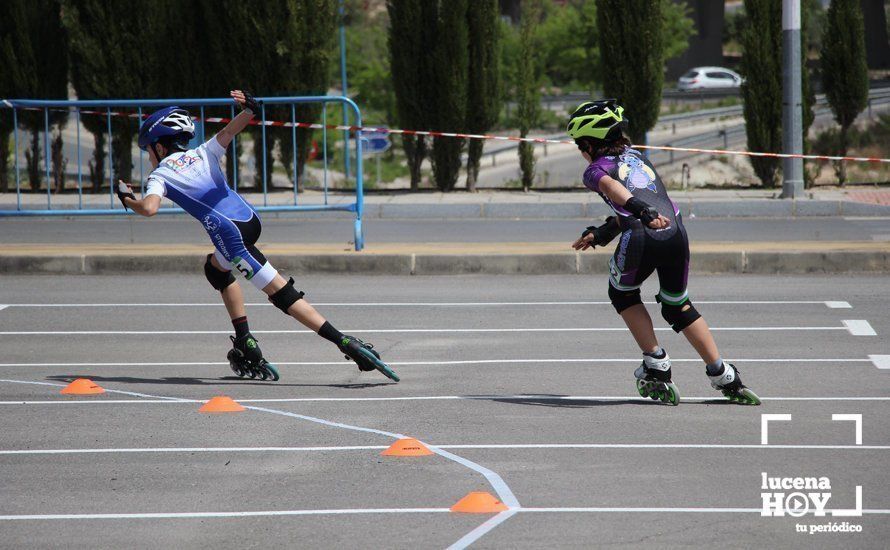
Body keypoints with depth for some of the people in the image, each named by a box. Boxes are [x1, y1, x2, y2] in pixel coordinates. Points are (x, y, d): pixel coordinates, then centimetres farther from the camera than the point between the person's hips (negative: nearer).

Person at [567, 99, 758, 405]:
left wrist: (643, 213, -26)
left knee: (622, 295, 25)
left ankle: (657, 367, 17)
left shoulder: (596, 169, 13)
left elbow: (613, 188, -10)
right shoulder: (637, 158, 31)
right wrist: (601, 234, 43)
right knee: (678, 306, 24)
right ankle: (726, 379, 21)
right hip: (676, 233, 5)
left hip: (641, 239, -5)